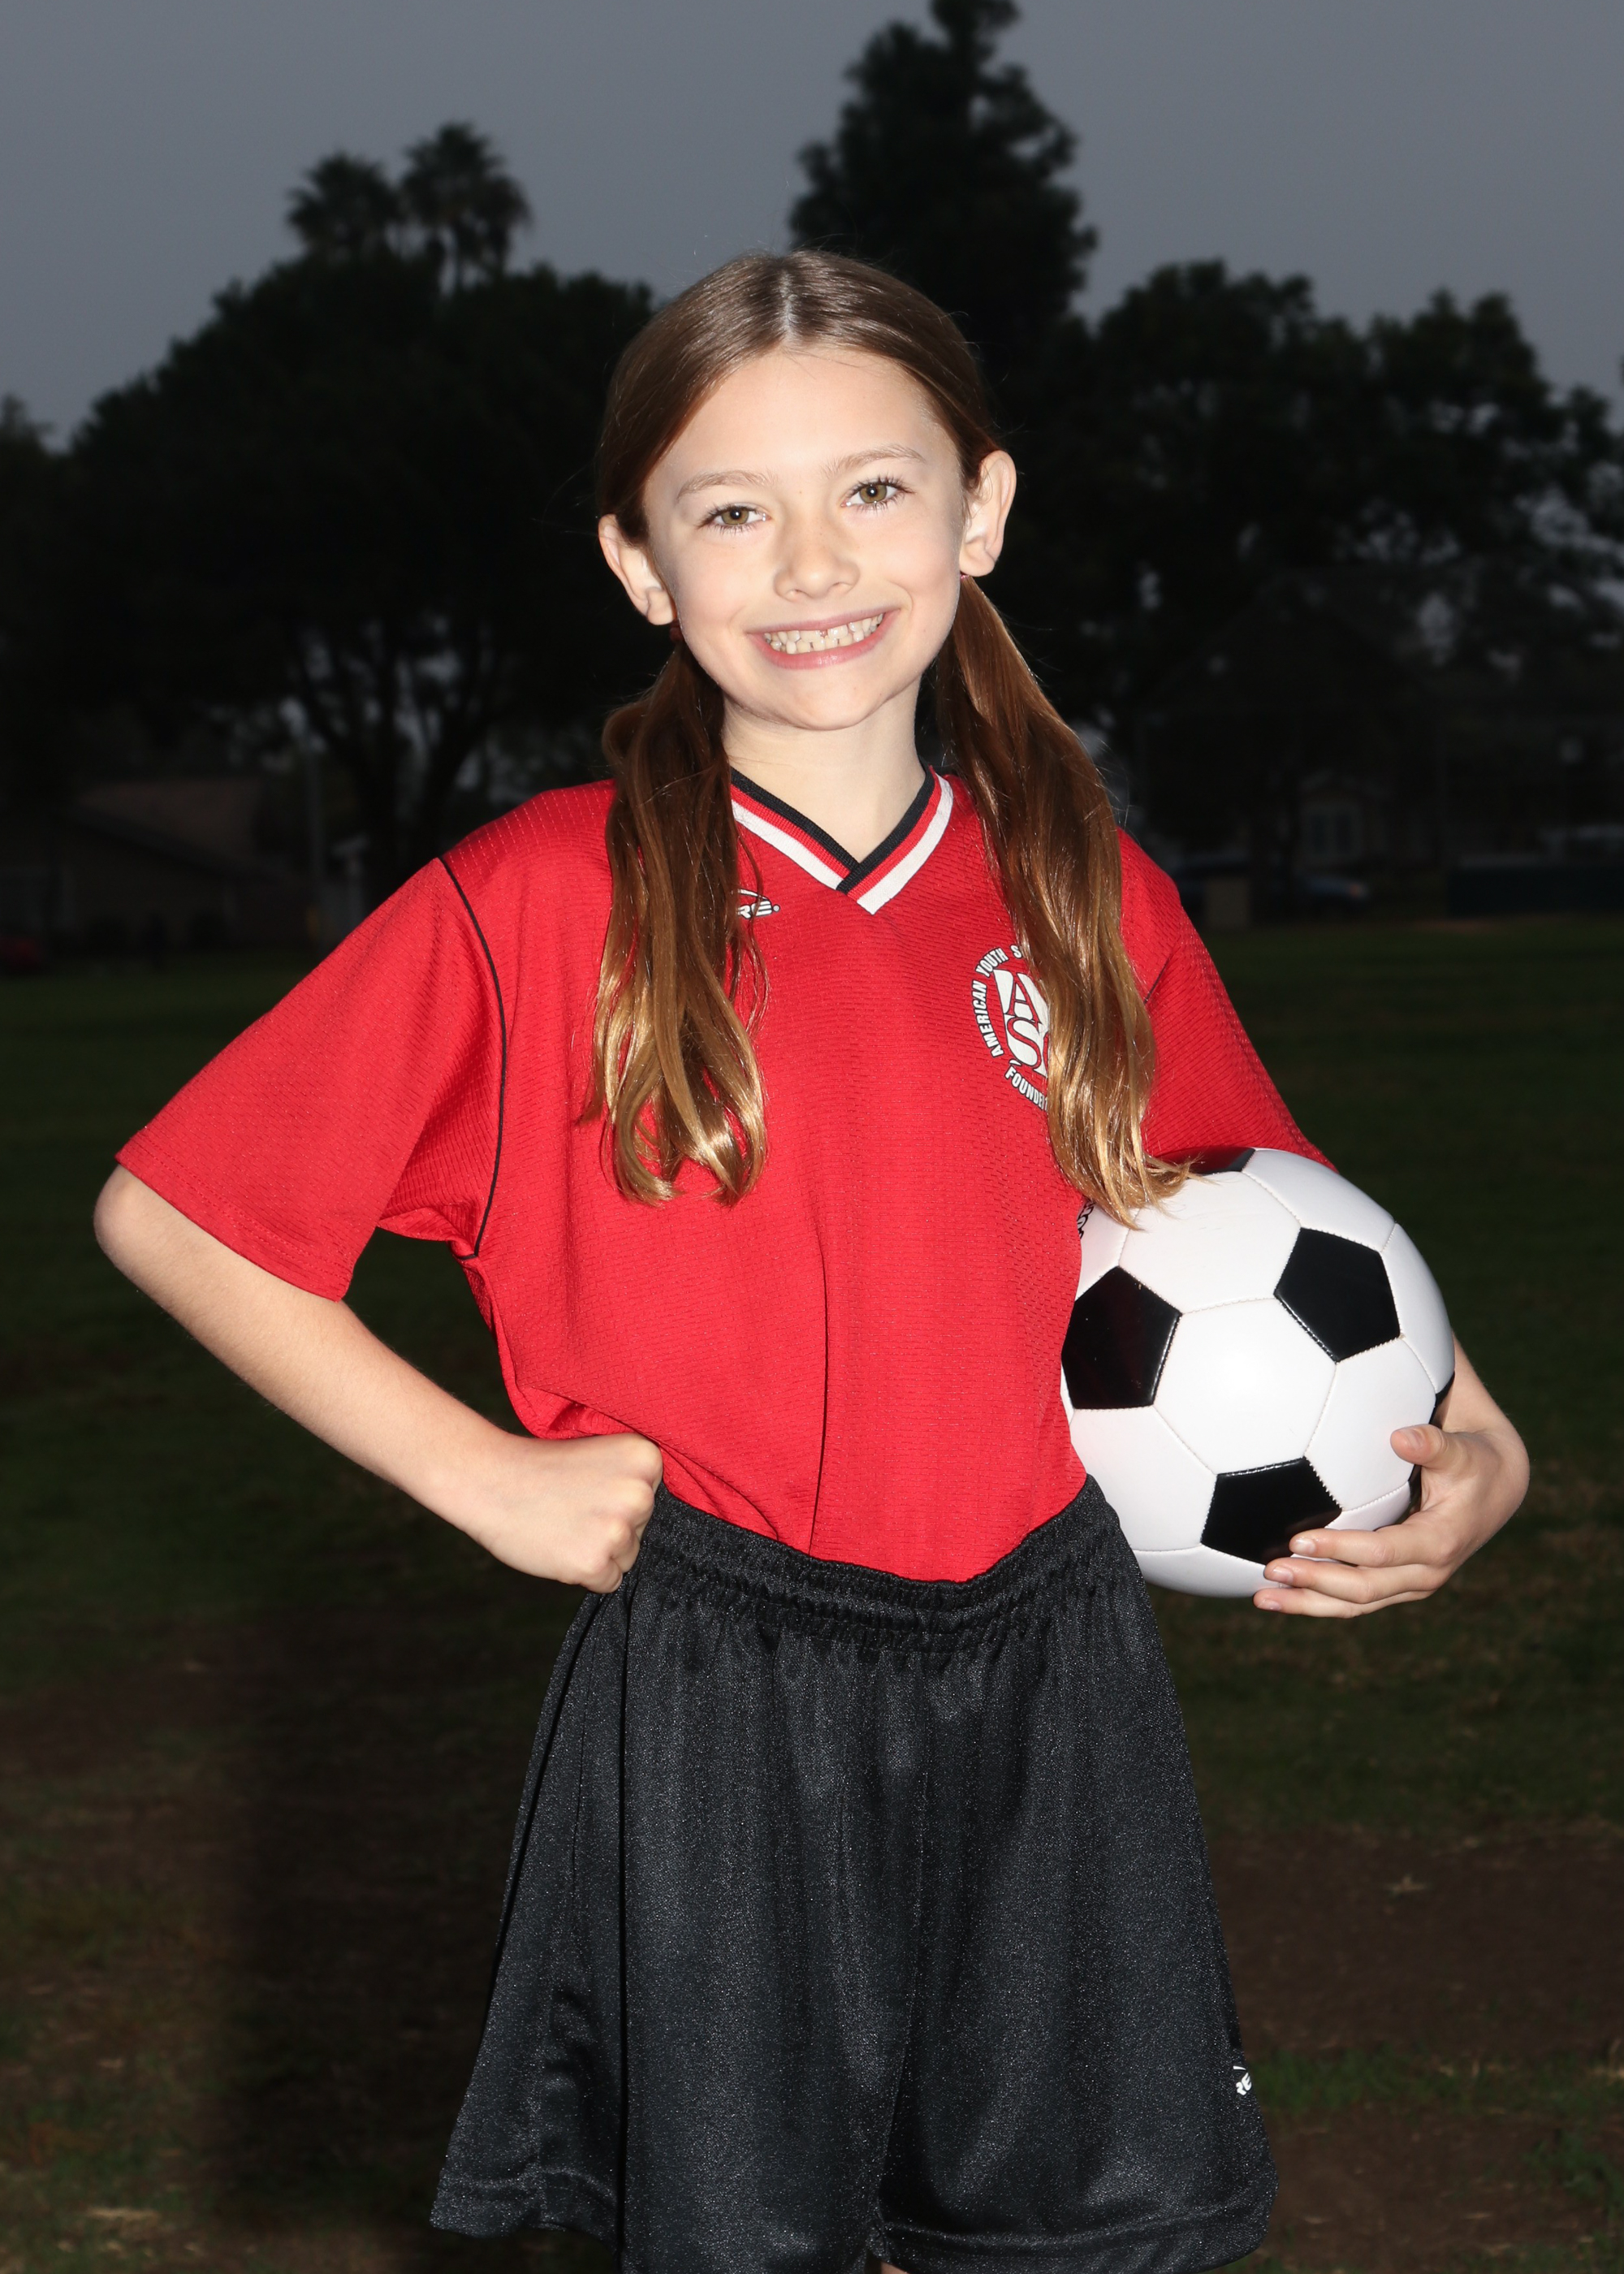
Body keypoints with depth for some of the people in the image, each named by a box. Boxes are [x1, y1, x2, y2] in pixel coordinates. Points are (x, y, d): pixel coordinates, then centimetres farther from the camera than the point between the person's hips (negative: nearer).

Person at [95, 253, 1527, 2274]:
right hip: (718, 1705, -3)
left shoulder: (1087, 896, 5)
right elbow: (168, 1213, -4)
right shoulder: (541, 903, -6)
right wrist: (486, 1477, -8)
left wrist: (1470, 1445, 2)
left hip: (1051, 1679, 3)